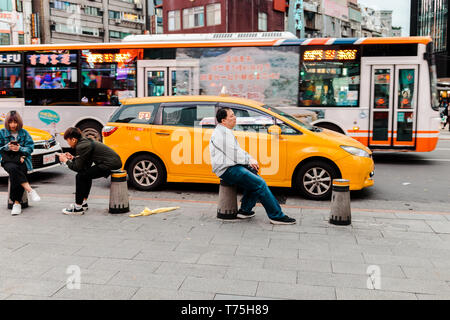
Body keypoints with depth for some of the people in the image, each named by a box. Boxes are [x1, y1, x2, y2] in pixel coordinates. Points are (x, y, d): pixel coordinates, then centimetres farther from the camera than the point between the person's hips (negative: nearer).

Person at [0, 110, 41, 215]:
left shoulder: (24, 133, 11)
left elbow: (30, 148, 5)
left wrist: (20, 149, -11)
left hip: (22, 159, 0)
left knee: (14, 176, -29)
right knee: (13, 169, -36)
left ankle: (16, 203, -26)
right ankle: (30, 190, -39)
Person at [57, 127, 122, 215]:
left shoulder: (81, 146, -11)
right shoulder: (86, 141, 18)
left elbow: (77, 168, -9)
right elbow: (87, 164, 23)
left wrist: (66, 161, 5)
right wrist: (72, 158, 21)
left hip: (110, 164, -10)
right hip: (115, 161, 10)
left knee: (80, 176, -7)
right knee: (86, 174, 27)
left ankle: (78, 208, 2)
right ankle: (83, 203, 34)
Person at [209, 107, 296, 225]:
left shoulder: (226, 131, 19)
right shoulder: (222, 133, -15)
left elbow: (237, 150, 23)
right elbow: (234, 155, -18)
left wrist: (250, 159, 7)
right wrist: (249, 160, -4)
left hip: (231, 166, 11)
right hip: (227, 170, -11)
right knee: (260, 183, -14)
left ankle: (245, 210, 6)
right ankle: (276, 216, -9)